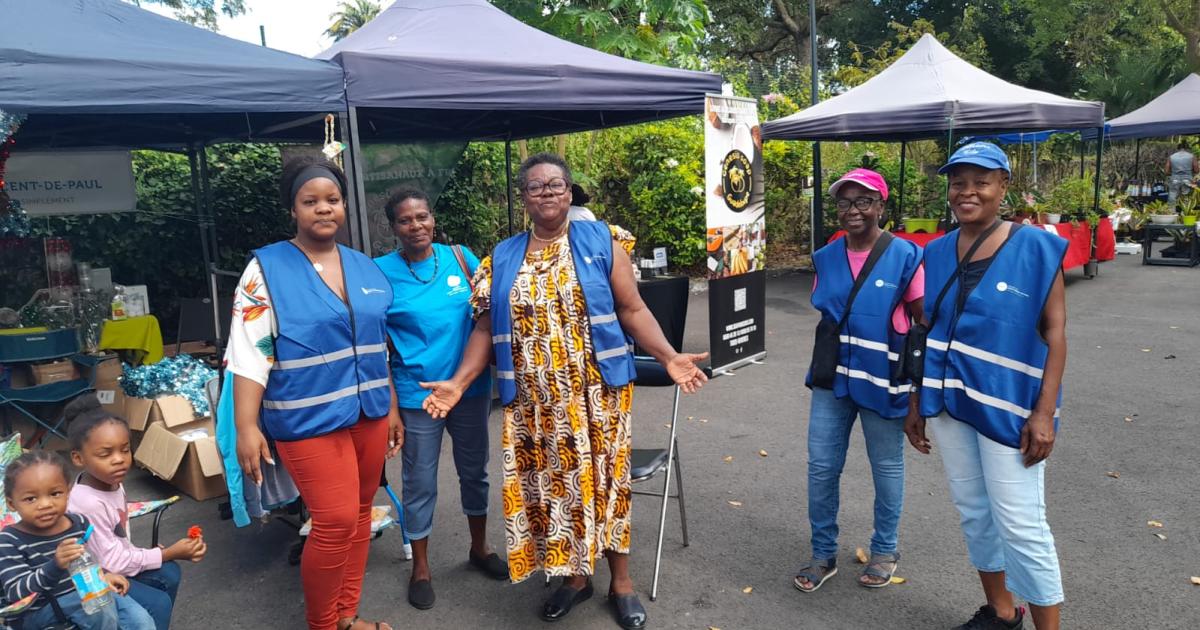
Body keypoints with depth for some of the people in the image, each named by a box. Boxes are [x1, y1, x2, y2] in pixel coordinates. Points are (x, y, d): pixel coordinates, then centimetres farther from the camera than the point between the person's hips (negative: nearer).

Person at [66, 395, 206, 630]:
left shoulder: (113, 484, -6)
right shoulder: (89, 504, -31)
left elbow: (120, 544, 3)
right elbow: (114, 562, -24)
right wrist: (169, 553, -19)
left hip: (109, 566, 8)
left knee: (169, 573, 6)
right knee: (158, 603, -13)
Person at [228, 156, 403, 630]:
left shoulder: (366, 268, 9)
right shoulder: (266, 268, -6)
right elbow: (249, 353, -11)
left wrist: (392, 407, 15)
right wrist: (247, 427, -17)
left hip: (368, 413, 6)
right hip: (310, 420, -5)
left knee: (360, 514, 13)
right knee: (336, 522, -6)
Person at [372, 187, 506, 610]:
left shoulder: (460, 257, -2)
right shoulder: (381, 271, -8)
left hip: (471, 387, 3)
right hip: (417, 396, -3)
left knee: (474, 471, 17)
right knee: (420, 483, 10)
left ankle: (479, 548, 39)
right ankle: (420, 568, 29)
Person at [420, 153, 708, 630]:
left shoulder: (601, 241, 0)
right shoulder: (502, 260, 7)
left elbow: (632, 310, -2)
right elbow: (486, 330, 7)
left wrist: (668, 357, -14)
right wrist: (458, 382, -3)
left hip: (597, 392, -2)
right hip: (535, 401, 2)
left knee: (603, 478, 6)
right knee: (550, 483, 9)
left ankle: (621, 581, 24)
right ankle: (575, 575, 30)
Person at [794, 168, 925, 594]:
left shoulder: (906, 257, -10)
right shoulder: (825, 258, 3)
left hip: (883, 381, -4)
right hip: (832, 379, 4)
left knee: (887, 467, 12)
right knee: (821, 467, 7)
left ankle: (885, 550, 33)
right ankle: (823, 554, 24)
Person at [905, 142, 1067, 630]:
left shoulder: (1036, 248, -7)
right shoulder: (936, 253, 5)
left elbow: (1055, 331, -8)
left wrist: (1045, 412, -14)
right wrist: (915, 401, 10)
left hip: (1007, 405, -5)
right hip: (947, 402, 5)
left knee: (1020, 523, -2)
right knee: (974, 512, 16)